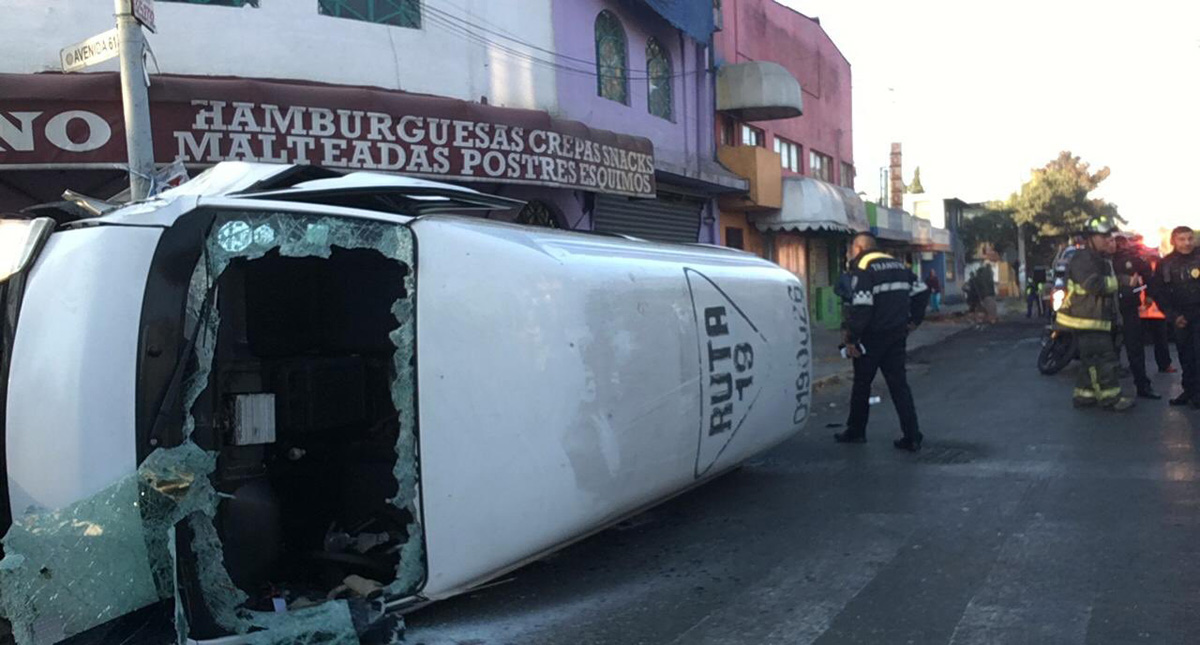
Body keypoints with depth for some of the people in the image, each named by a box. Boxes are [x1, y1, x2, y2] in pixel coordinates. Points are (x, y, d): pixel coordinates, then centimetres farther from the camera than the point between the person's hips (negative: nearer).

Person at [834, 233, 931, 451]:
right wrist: (914, 319, 19)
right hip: (897, 335, 6)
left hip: (873, 337, -6)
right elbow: (921, 290, 16)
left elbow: (861, 307, -22)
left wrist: (851, 339, -18)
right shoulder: (897, 264, 12)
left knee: (861, 384, 10)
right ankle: (912, 437, 2)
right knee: (899, 384, 7)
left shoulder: (862, 269, -13)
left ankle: (856, 431, 22)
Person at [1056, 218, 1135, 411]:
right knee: (1103, 358, -9)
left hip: (1097, 320, 11)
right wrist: (1119, 281, -13)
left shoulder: (1101, 260, 22)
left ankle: (1083, 395, 20)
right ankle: (1110, 398, -5)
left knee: (1093, 360, 13)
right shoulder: (1083, 259, -14)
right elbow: (1095, 285, -25)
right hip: (1085, 320, -11)